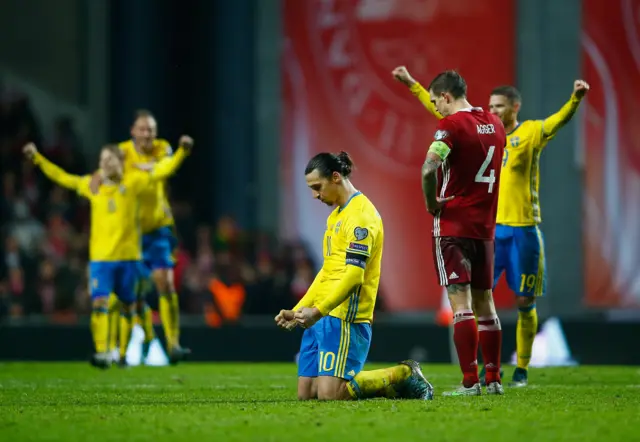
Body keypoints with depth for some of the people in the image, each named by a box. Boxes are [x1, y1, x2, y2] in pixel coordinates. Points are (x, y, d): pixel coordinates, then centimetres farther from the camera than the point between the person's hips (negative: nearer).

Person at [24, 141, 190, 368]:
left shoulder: (133, 182, 1)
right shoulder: (92, 185, 8)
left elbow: (162, 170, -1)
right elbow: (61, 177, 16)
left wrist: (181, 152, -12)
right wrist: (37, 158, 16)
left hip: (128, 256, -1)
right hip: (100, 257, 1)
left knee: (128, 307, 7)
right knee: (99, 303, -15)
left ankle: (124, 354, 18)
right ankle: (102, 353, -20)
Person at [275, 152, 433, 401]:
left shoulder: (360, 215, -12)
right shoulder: (336, 216, 20)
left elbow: (354, 275, -21)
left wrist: (319, 310, -25)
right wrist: (298, 310, 20)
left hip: (345, 318, -10)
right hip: (323, 317, 10)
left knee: (330, 394, -18)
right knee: (306, 393, 3)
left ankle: (403, 377, 2)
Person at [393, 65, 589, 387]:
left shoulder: (531, 133, -3)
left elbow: (560, 119, -21)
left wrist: (576, 99, -42)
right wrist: (412, 85, 14)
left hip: (523, 228, -4)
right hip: (489, 228, 4)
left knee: (525, 302, 2)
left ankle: (522, 370, 13)